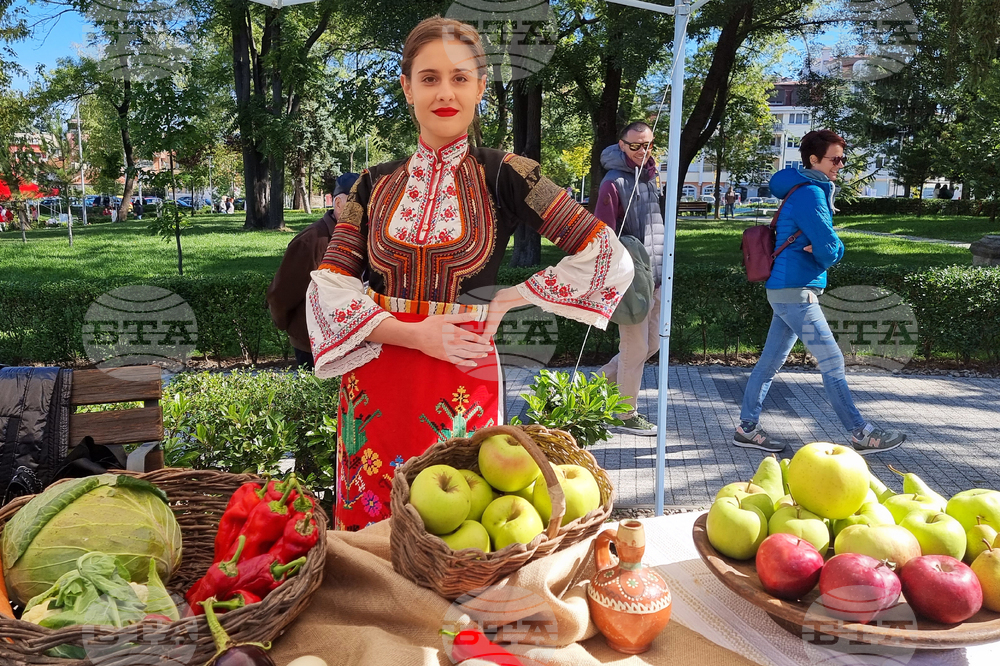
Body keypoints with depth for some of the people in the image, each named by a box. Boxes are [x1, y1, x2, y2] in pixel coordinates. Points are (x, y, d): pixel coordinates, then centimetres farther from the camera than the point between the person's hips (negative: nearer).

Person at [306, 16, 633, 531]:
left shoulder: (502, 175, -3)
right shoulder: (375, 184, 5)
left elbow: (610, 259, -7)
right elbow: (327, 290, -1)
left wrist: (509, 299, -7)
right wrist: (415, 334, -14)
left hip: (461, 389, -2)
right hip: (373, 381, 3)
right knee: (370, 526, 14)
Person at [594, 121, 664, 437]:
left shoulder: (652, 176, 13)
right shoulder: (615, 183, -13)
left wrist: (661, 274, 19)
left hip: (655, 278, 8)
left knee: (652, 343, 16)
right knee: (635, 348, 0)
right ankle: (628, 416, 15)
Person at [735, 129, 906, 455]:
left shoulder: (815, 190, 18)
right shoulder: (810, 194, -14)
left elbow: (830, 246, 15)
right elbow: (829, 249, -19)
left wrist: (824, 249, -6)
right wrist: (826, 252, 2)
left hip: (785, 290, 10)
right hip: (796, 291, -10)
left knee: (770, 361, 10)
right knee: (832, 363, -4)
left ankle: (747, 428, 16)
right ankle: (861, 434, 4)